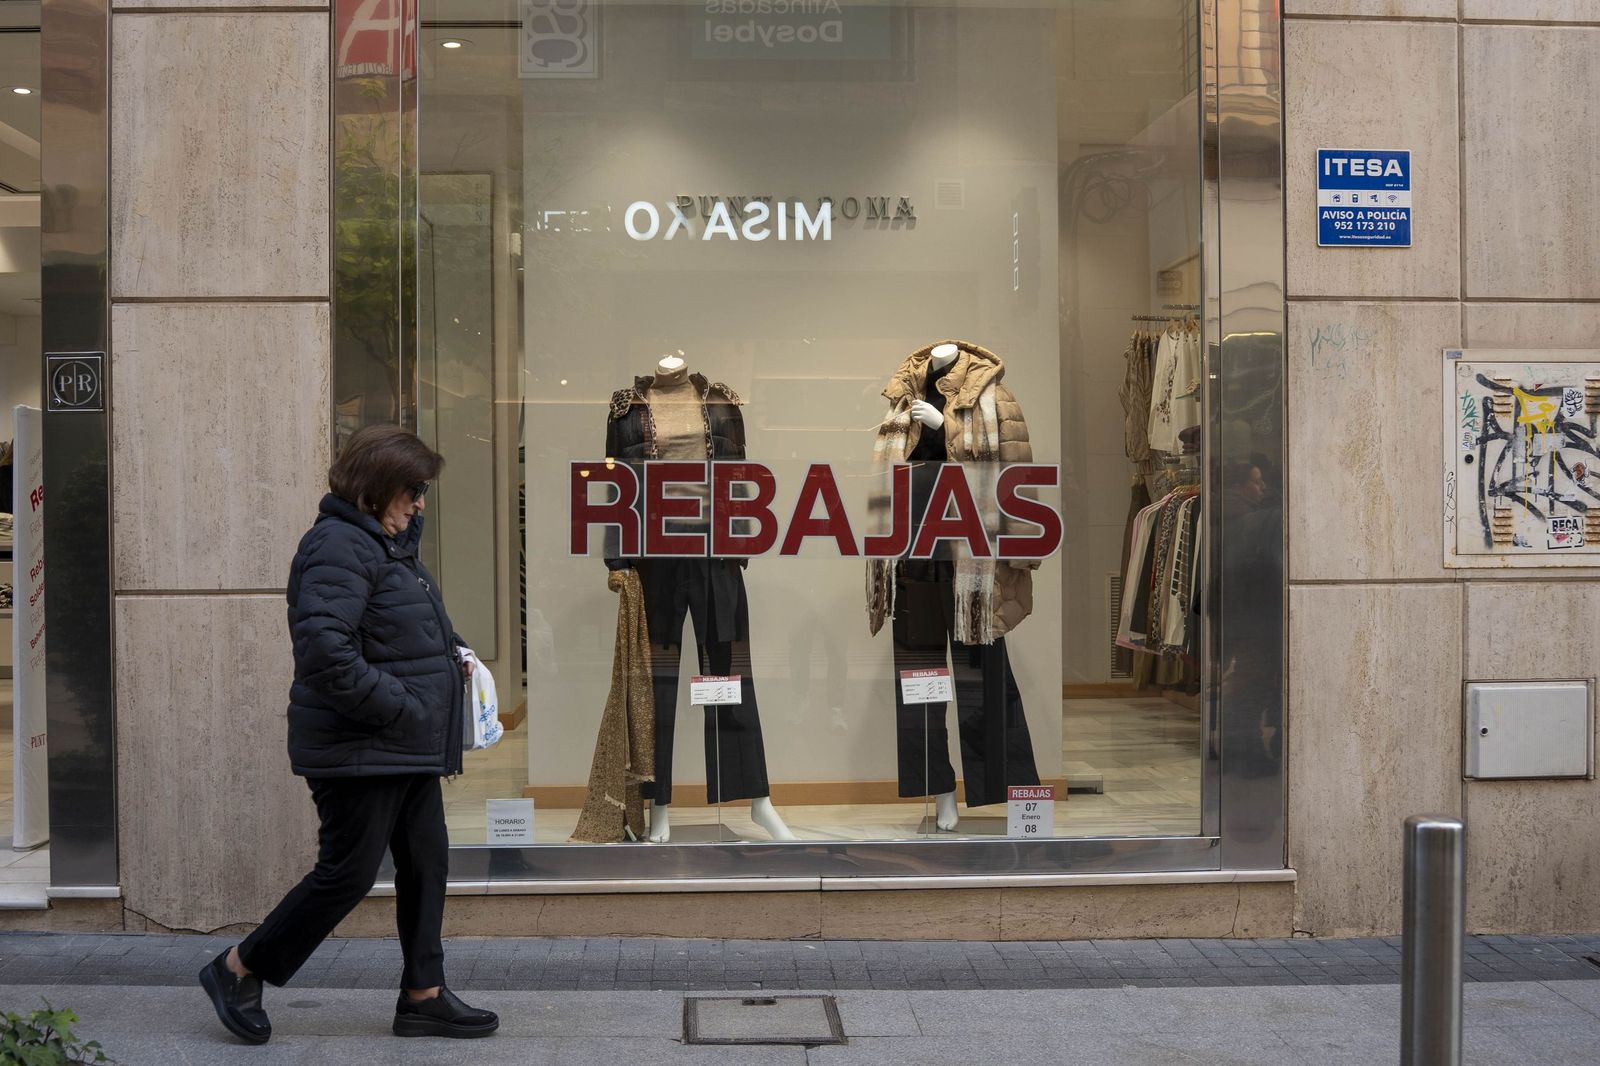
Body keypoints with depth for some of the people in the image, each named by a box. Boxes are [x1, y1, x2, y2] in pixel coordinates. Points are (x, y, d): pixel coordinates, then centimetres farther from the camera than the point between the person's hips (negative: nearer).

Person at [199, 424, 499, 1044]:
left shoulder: (389, 545, 16)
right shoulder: (339, 546, -17)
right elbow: (326, 649, -28)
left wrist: (450, 659, 9)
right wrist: (397, 708, -23)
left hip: (409, 749, 10)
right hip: (361, 752, -10)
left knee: (426, 865, 11)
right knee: (347, 873, -2)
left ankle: (423, 997, 21)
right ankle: (238, 970, 16)